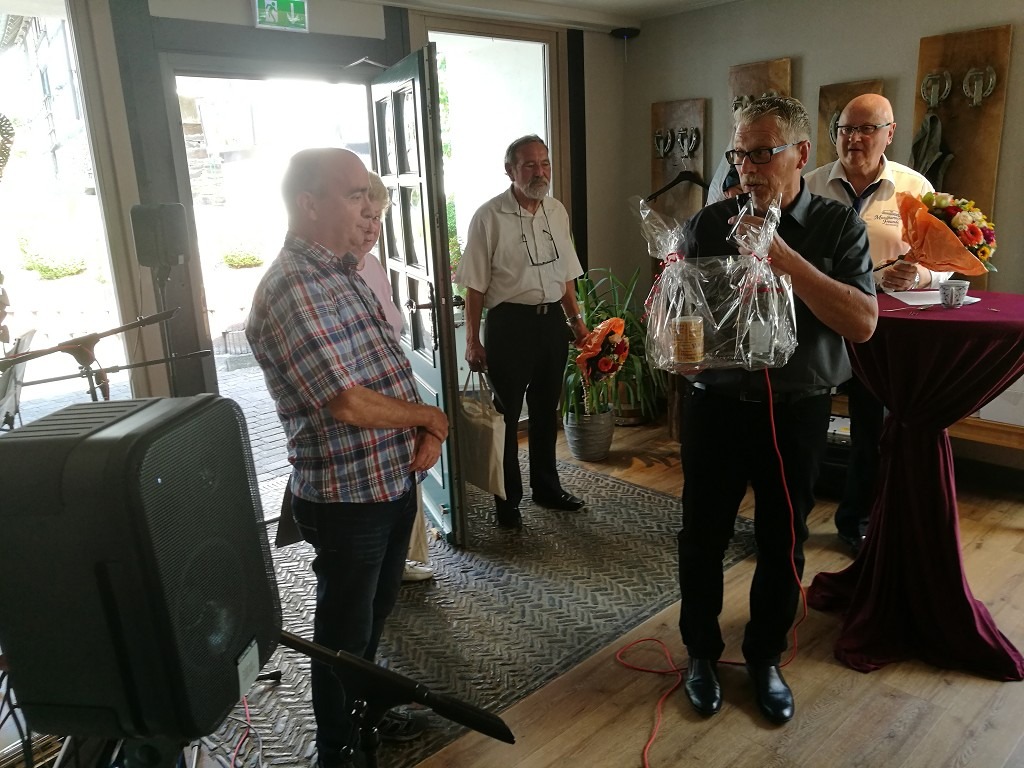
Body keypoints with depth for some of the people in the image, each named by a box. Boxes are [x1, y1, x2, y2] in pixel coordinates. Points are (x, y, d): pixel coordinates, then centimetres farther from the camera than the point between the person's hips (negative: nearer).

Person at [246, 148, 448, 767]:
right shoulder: (292, 292, -23)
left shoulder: (348, 274, 7)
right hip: (347, 500, -9)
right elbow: (350, 404, -28)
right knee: (345, 628, 13)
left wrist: (429, 431, -5)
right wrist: (428, 416, -11)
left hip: (396, 481, 9)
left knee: (377, 609, 26)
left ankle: (361, 710, 50)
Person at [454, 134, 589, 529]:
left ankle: (546, 485, 35)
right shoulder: (489, 216, -11)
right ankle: (507, 499, 20)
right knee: (506, 414, 5)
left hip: (552, 320, 6)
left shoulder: (557, 211, 6)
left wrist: (576, 321, 14)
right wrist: (473, 341, -10)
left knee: (546, 408, 17)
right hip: (509, 322, -5)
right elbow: (475, 286, -10)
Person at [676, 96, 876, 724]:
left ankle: (766, 656, 37)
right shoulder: (708, 224, -1)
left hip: (797, 410, 0)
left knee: (783, 543, 14)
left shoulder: (838, 226, -4)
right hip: (716, 406, 1)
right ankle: (702, 653, 34)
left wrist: (784, 258, -23)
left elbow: (862, 323, -15)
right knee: (703, 537, 11)